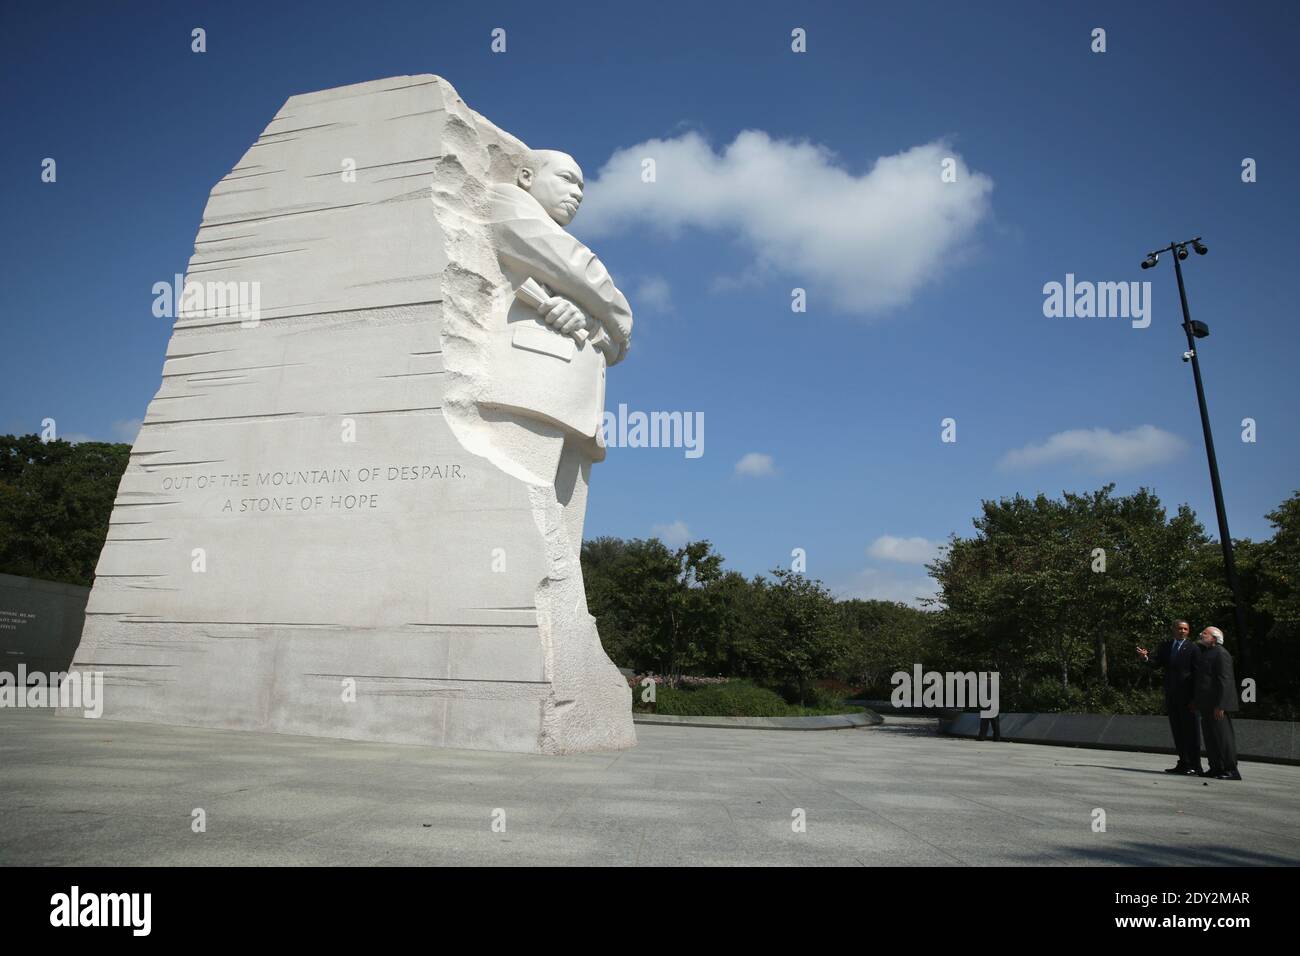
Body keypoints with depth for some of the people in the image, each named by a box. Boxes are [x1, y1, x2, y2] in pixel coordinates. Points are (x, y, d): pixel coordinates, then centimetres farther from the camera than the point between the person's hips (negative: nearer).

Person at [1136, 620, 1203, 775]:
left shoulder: (1192, 648, -5)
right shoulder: (1165, 645, 12)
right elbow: (1157, 664, 5)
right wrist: (1145, 658, -16)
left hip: (1187, 694, -6)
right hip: (1171, 695, 6)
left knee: (1190, 729, -3)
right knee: (1177, 729, 11)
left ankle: (1195, 765, 2)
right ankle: (1183, 763, 19)